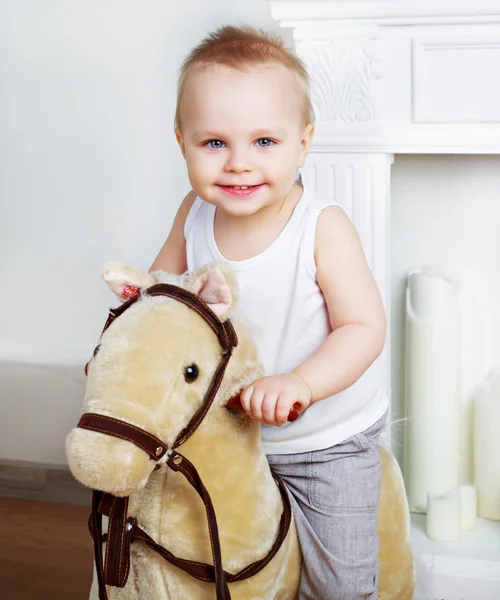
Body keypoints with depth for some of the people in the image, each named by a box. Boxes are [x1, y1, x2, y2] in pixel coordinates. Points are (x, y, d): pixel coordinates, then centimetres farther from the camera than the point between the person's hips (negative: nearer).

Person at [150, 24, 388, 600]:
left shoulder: (323, 226, -24)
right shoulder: (195, 214, -10)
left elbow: (364, 327, -25)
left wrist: (300, 383, -40)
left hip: (327, 439, -4)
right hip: (225, 428, 4)